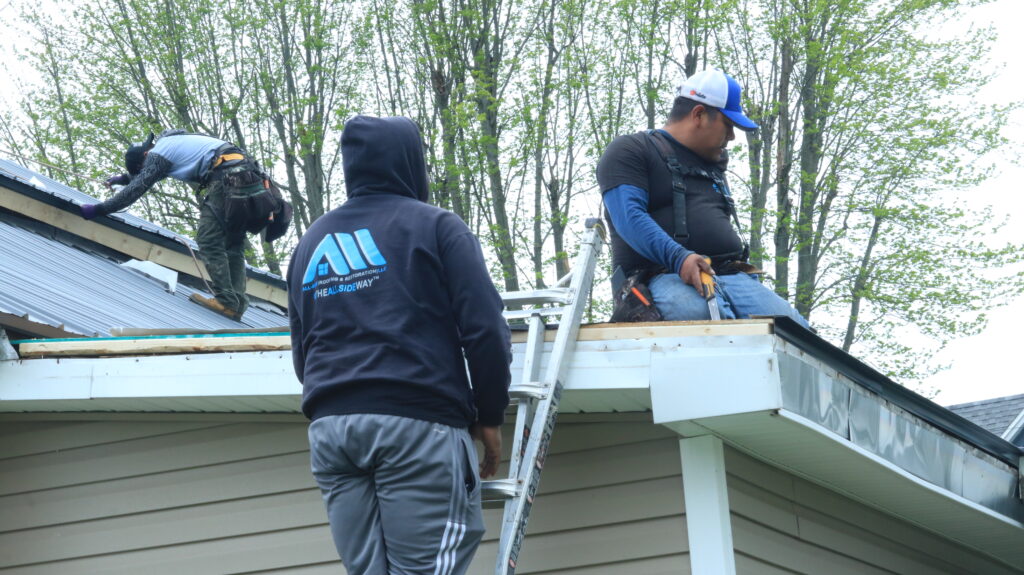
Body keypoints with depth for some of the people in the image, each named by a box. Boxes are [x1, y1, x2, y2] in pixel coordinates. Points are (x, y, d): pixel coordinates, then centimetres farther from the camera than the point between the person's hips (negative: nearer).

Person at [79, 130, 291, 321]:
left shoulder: (158, 153, 3)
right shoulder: (174, 143, 31)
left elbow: (137, 188, 1)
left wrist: (99, 209, 7)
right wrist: (124, 178, 58)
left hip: (228, 179, -9)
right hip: (253, 178, 9)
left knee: (208, 241, -5)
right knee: (233, 246, 11)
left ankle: (226, 301, -13)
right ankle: (237, 303, 2)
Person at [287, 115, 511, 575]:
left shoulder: (311, 242, 21)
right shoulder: (434, 225, 3)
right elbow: (484, 329, -5)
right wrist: (490, 416, 4)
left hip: (329, 428, 5)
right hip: (417, 422, -5)